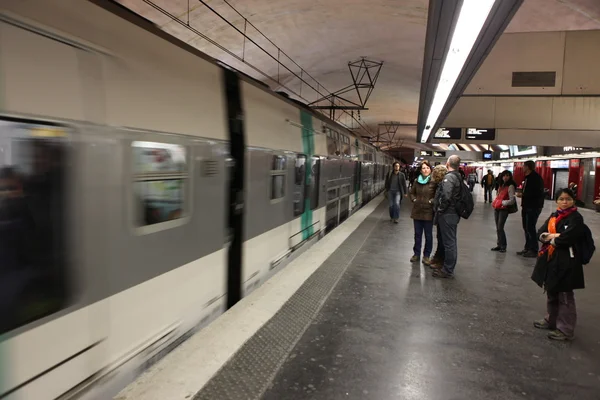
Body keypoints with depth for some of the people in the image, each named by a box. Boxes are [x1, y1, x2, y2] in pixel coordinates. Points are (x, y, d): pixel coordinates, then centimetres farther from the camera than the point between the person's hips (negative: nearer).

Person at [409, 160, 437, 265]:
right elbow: (412, 193, 16)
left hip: (428, 212, -4)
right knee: (417, 234, 15)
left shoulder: (434, 182, -8)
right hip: (417, 212, 4)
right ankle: (416, 253, 27)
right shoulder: (416, 181, 4)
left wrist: (431, 201, -16)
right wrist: (414, 200, 1)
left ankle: (427, 255, 20)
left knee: (428, 235, 7)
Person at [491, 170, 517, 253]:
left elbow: (512, 200, -15)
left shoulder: (510, 186, -10)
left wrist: (503, 202, -14)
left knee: (500, 228, -10)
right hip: (497, 208, 8)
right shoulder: (501, 185, 15)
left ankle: (503, 246, -1)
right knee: (497, 228, 10)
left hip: (504, 209, -8)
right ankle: (499, 245, 17)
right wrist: (495, 203, 10)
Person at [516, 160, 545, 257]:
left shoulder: (536, 178, -16)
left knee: (530, 228, -8)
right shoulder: (528, 177, 15)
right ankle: (527, 248, 22)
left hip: (534, 207, -10)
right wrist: (522, 193, 5)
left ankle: (534, 250, -1)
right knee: (526, 228, 14)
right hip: (527, 206, 10)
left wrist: (522, 195, -17)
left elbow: (536, 193, -25)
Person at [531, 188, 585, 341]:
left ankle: (566, 330, 12)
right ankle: (552, 320, 37)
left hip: (565, 262, -7)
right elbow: (540, 233, 4)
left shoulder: (576, 218, -11)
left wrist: (550, 238, -7)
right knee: (551, 293, 21)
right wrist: (554, 236, -14)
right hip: (550, 259, 8)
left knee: (565, 297, 1)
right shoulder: (554, 216, 11)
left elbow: (566, 238, -23)